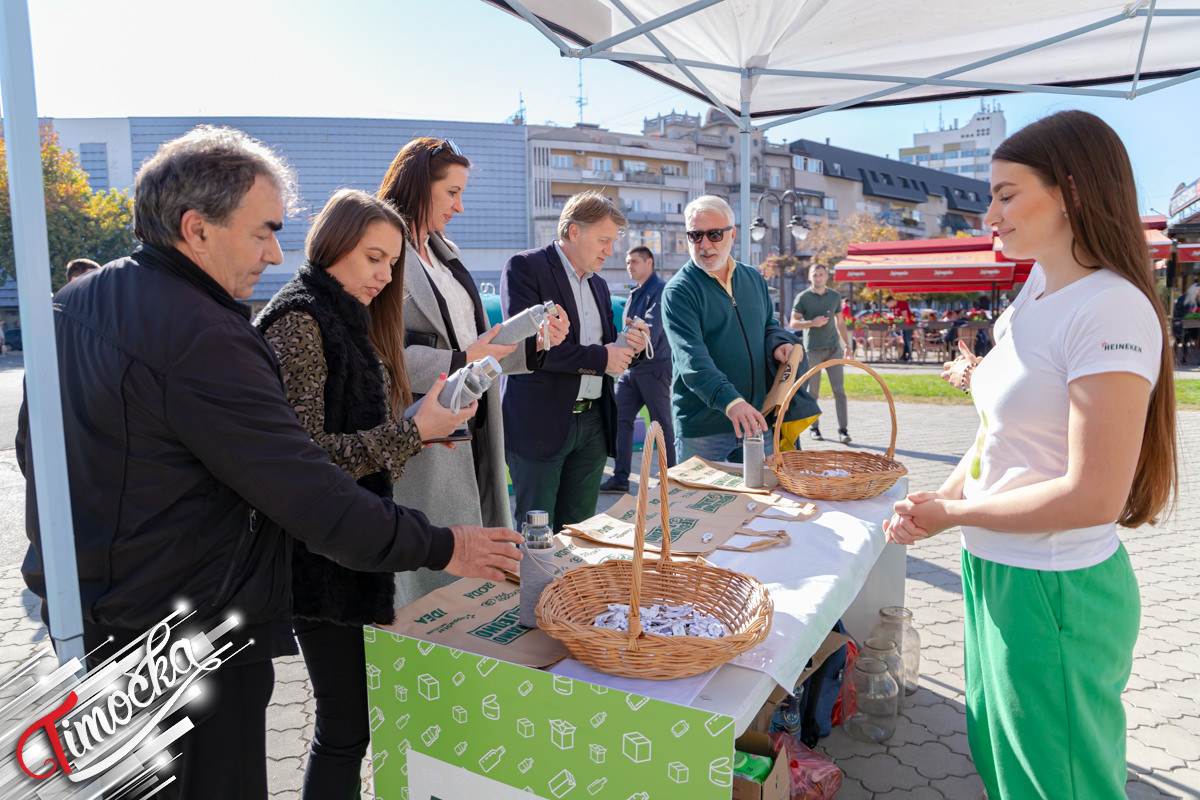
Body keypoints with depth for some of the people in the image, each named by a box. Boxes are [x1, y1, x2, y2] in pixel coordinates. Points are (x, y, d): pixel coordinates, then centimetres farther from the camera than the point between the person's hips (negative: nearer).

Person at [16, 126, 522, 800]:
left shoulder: (72, 303, 4)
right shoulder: (202, 339, -27)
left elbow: (32, 446, 14)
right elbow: (314, 498, -26)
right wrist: (443, 547, -15)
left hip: (76, 613, 10)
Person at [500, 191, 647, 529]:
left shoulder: (598, 285, 17)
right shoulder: (524, 267, -6)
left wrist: (628, 346, -1)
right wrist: (600, 357, -16)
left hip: (593, 423, 7)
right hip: (540, 423, -6)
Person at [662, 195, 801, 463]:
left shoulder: (753, 279, 10)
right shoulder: (678, 291, -11)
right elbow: (692, 357, -24)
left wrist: (778, 342, -1)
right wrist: (729, 400, -39)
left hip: (755, 421, 5)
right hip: (701, 428, -5)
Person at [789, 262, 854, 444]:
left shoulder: (835, 296, 11)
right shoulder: (802, 298, 0)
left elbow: (840, 322, 20)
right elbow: (794, 323, -2)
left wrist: (847, 344, 17)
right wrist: (812, 323, -18)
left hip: (833, 348, 3)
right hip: (812, 349, -2)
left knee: (839, 390, -5)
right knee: (812, 392, 3)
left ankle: (843, 430, -4)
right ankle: (813, 427, 16)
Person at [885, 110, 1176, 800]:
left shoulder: (1110, 311, -21)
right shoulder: (1034, 296, 6)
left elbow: (1093, 496, -26)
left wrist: (954, 514, -15)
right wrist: (938, 499, 0)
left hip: (1054, 592, -8)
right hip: (995, 569, 8)